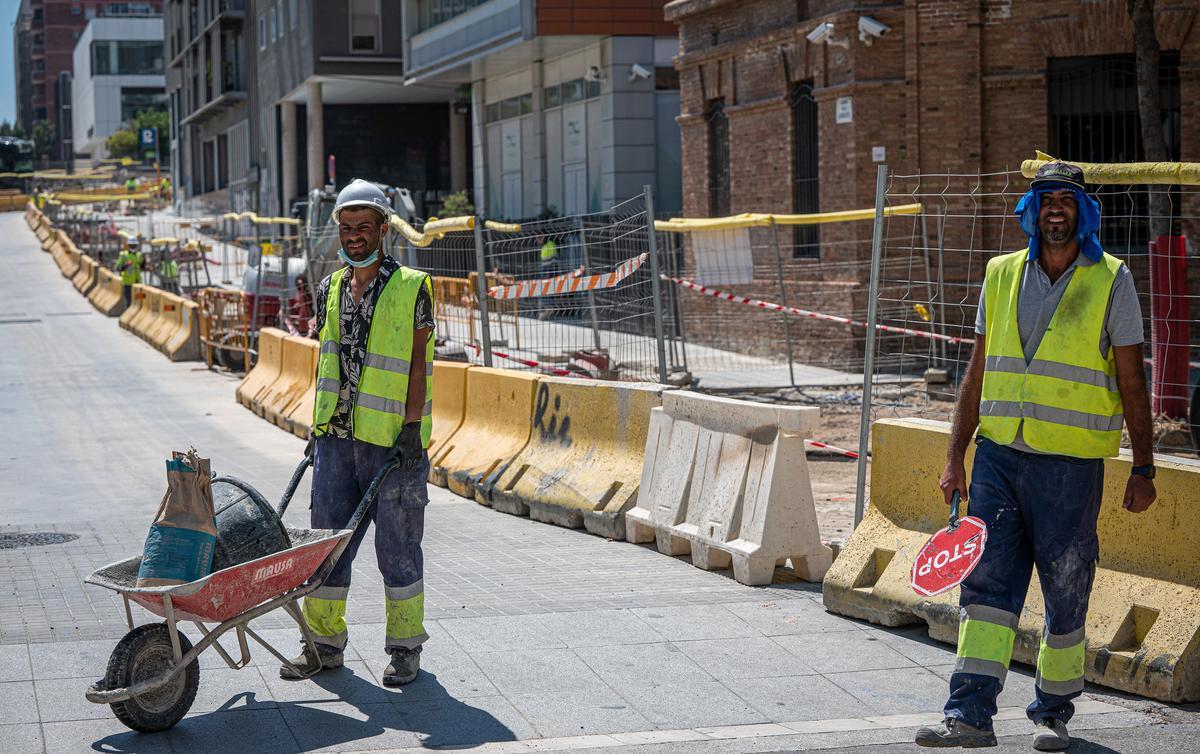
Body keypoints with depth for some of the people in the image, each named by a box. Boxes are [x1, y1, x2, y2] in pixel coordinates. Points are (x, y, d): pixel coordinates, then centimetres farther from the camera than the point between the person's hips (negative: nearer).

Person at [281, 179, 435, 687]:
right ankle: (324, 642, 17)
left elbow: (418, 362, -7)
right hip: (337, 436, 5)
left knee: (397, 546, 1)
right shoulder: (330, 289, 11)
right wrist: (318, 423, 14)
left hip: (393, 441, -5)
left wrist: (412, 426, -14)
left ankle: (405, 648, 12)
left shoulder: (412, 288, -4)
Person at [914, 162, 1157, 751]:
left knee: (1066, 593, 4)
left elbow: (1132, 382, 1)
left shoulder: (1111, 280, 0)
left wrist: (1143, 468, -2)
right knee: (987, 581, -4)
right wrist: (954, 456, 8)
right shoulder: (1001, 275, 10)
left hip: (1072, 464, -3)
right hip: (998, 456, 3)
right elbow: (977, 373, 13)